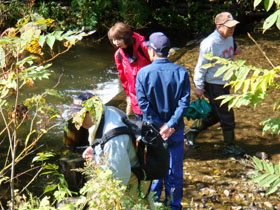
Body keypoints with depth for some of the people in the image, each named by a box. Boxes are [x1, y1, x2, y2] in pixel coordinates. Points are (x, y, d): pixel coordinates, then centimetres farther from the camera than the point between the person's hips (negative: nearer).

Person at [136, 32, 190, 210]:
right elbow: (184, 102, -12)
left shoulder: (143, 73, -11)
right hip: (175, 131, 1)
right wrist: (170, 125, -13)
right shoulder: (181, 72, -7)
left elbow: (143, 104, -14)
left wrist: (159, 126, -10)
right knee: (174, 170, 13)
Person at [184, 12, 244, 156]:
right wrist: (199, 87, -11)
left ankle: (192, 132, 35)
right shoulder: (209, 44, -24)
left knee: (216, 114, 19)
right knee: (227, 116, 0)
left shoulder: (229, 38, 1)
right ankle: (230, 147, 18)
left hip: (225, 84, 9)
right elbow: (201, 67, -16)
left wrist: (235, 52, -3)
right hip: (213, 85, -9)